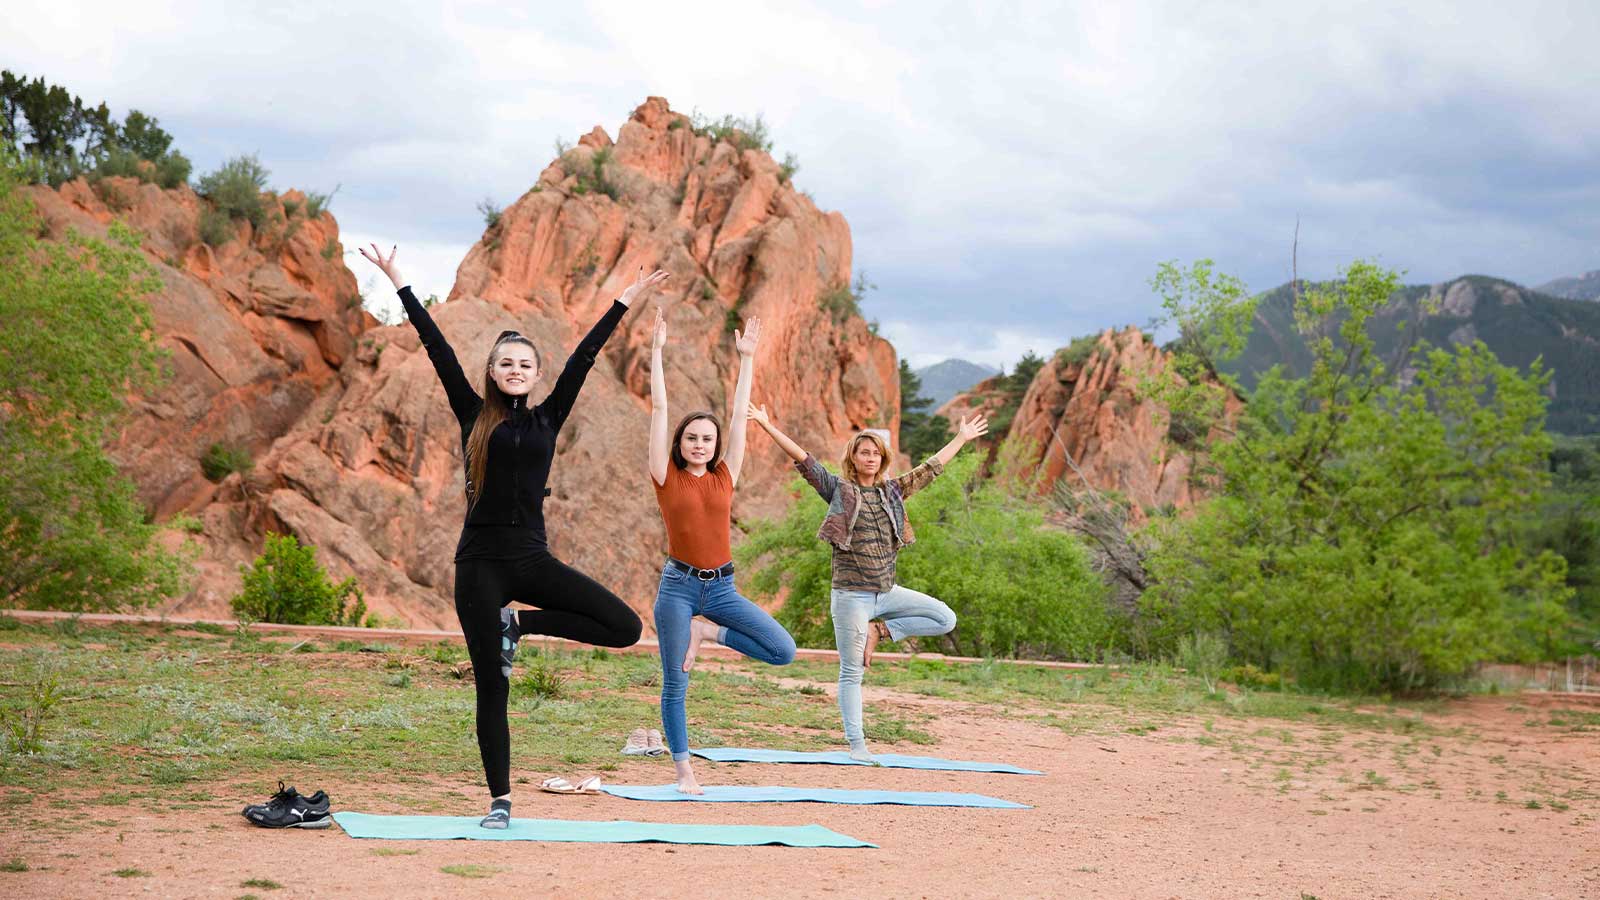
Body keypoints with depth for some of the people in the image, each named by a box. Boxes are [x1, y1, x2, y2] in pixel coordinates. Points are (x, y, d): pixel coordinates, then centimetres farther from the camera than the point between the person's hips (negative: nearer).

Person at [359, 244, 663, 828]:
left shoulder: (546, 419, 10)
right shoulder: (474, 416, 5)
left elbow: (584, 357, 10)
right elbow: (438, 349, 4)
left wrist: (626, 303, 12)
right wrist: (400, 284, 3)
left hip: (531, 557, 2)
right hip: (480, 561, -2)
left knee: (625, 627, -12)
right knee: (491, 688, -1)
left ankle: (520, 624, 7)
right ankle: (499, 802, 10)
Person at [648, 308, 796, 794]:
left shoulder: (725, 476, 6)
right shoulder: (667, 477, -1)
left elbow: (740, 414, 9)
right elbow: (659, 409, -4)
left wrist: (746, 357, 9)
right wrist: (657, 350, -6)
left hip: (722, 587, 3)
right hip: (678, 586, -3)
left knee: (783, 651, -9)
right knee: (675, 685, -1)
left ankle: (706, 633, 9)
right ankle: (684, 770, 12)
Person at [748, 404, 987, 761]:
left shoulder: (892, 491, 9)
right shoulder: (838, 489, -3)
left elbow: (931, 467, 18)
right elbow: (803, 459, -11)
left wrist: (962, 438, 22)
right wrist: (769, 427, -19)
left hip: (887, 593, 5)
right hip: (851, 595, -5)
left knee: (945, 619, -1)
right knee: (852, 674, -1)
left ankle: (879, 631, 5)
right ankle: (856, 744, 6)